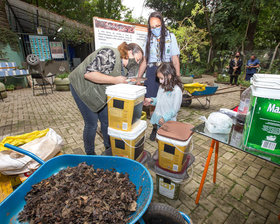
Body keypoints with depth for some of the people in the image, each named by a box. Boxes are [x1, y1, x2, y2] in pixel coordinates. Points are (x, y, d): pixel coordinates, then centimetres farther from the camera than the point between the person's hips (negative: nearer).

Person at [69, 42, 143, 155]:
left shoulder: (123, 67, 2)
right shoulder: (110, 54, -26)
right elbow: (89, 73, -32)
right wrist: (114, 80, -31)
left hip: (99, 91, 8)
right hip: (82, 87, -8)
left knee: (106, 120, 8)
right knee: (92, 123, -5)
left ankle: (109, 148, 28)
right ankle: (90, 155, 17)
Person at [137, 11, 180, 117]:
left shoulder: (170, 36, 9)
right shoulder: (149, 38, 15)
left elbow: (175, 59, 3)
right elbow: (144, 61, 15)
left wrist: (177, 77, -8)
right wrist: (138, 78, 10)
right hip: (151, 72, 2)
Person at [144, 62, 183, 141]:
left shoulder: (177, 90, -18)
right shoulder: (162, 87, 4)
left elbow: (175, 109, -17)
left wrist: (165, 118, -22)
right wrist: (152, 100, -4)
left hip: (168, 121, -6)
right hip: (157, 119, 6)